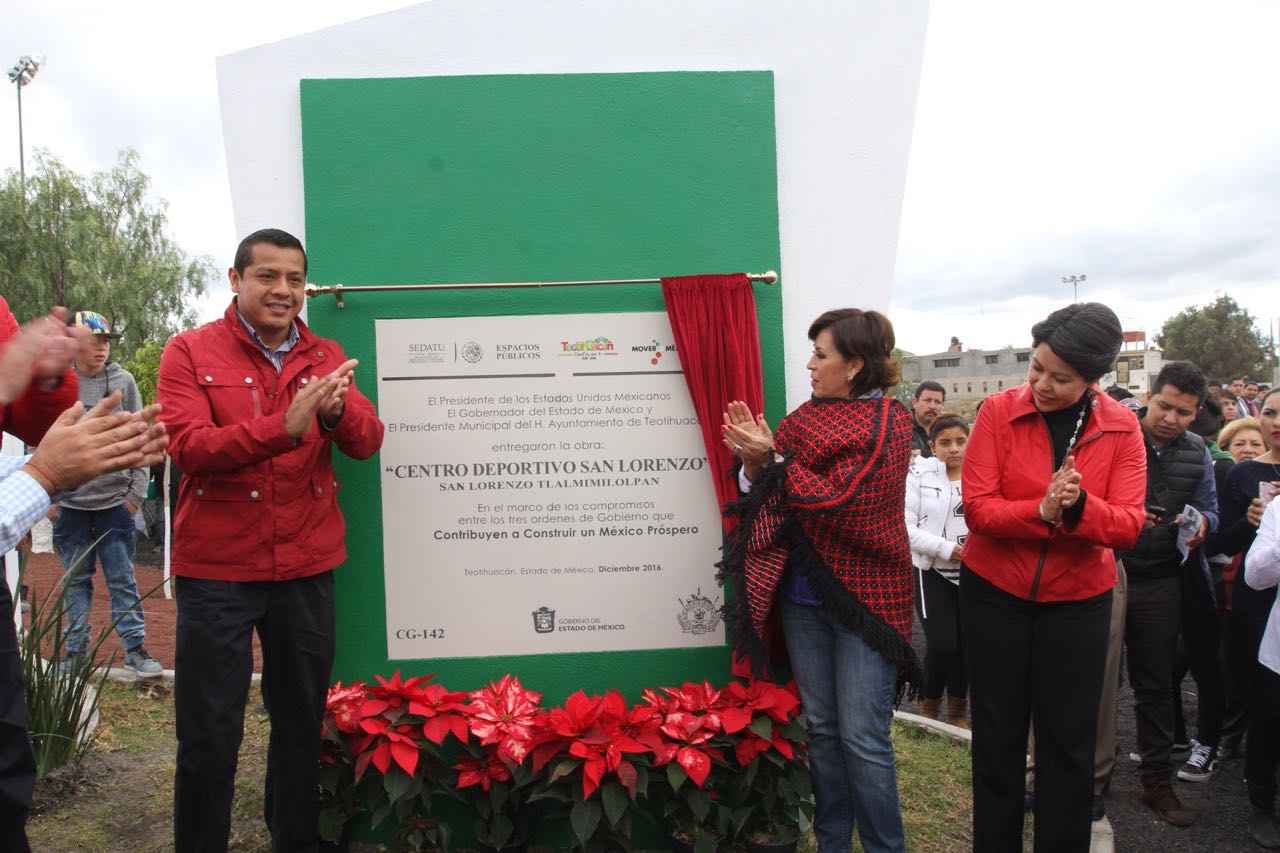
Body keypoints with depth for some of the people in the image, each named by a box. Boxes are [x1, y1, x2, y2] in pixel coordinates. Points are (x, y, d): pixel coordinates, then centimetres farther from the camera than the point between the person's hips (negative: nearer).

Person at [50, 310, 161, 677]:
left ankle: (135, 647, 12)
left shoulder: (123, 381, 1)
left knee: (122, 579, 5)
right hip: (69, 503, 1)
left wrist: (136, 492, -2)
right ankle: (76, 650, 22)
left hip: (115, 501, 0)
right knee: (76, 580, 11)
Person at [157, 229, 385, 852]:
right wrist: (284, 427, -30)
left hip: (307, 568, 3)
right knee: (209, 737, 5)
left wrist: (337, 409, -27)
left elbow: (367, 442, -5)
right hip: (216, 571, -3)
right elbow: (187, 447, -16)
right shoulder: (190, 352, -3)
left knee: (302, 724, 14)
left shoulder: (327, 356, 6)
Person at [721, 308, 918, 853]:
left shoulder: (887, 423, -8)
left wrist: (772, 457, -18)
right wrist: (752, 460, -12)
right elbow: (769, 492, 7)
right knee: (821, 727, 14)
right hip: (803, 594, 5)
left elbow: (834, 499, -18)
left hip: (865, 596, -5)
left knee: (863, 737, -3)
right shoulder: (808, 415, 8)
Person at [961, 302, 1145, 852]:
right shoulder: (998, 411, -12)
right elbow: (978, 508, -17)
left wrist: (1080, 506, -31)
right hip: (994, 594, -1)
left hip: (1079, 601, 1)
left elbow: (1129, 524, -12)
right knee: (997, 735, 13)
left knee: (1069, 741, 11)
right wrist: (1043, 511, -32)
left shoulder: (1122, 429, -7)